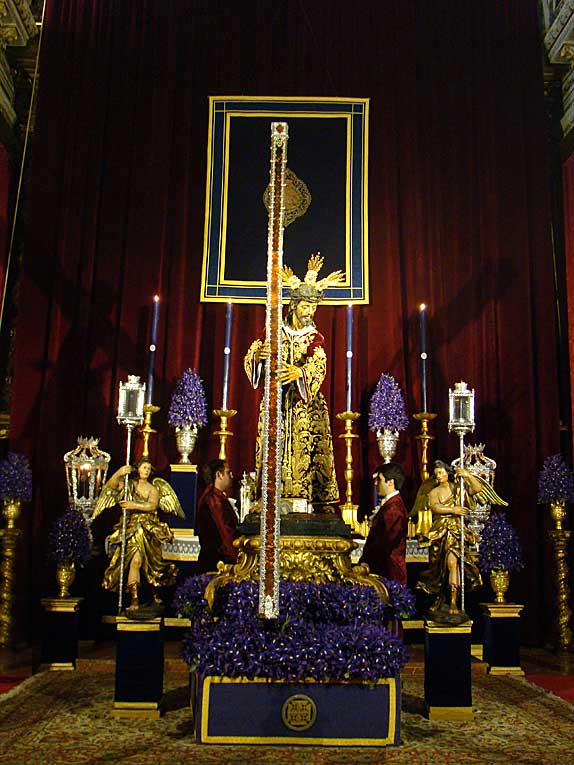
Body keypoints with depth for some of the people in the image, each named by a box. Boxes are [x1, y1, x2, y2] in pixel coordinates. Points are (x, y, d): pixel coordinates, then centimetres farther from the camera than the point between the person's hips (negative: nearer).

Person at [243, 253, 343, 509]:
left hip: (307, 406, 0)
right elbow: (251, 356, -5)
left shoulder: (315, 338, 7)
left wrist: (299, 371, -36)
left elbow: (319, 364, -14)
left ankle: (320, 503, -3)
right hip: (276, 402, 0)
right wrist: (258, 354, -30)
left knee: (310, 453, -5)